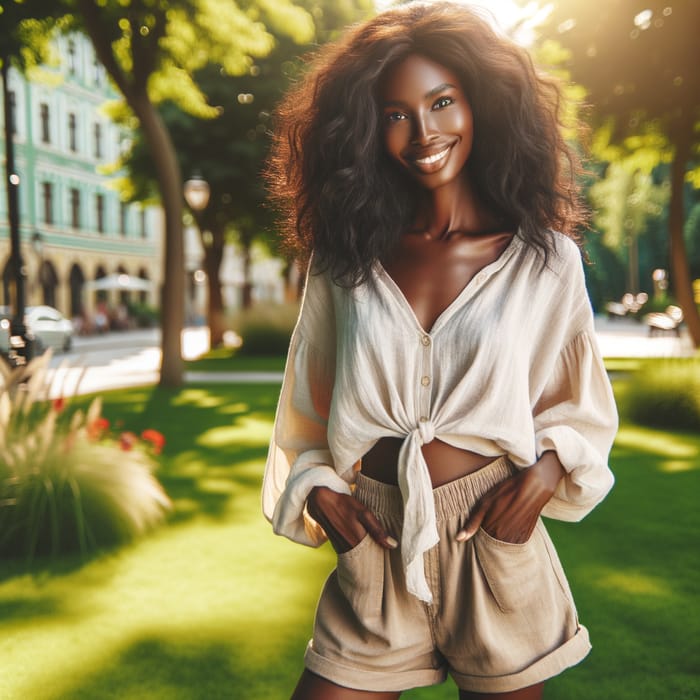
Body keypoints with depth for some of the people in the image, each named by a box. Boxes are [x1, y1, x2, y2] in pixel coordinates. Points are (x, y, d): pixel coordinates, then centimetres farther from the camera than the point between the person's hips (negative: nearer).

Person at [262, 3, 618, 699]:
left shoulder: (545, 257, -1)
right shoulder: (345, 262, 3)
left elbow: (580, 406, 7)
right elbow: (306, 406, 11)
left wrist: (546, 472, -10)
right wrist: (317, 487, -2)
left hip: (495, 544, -1)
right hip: (376, 546, 1)